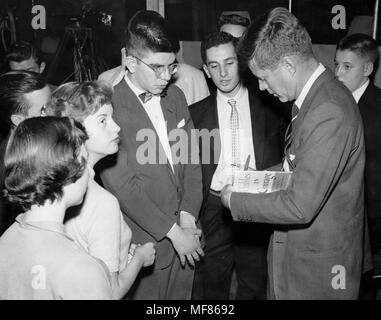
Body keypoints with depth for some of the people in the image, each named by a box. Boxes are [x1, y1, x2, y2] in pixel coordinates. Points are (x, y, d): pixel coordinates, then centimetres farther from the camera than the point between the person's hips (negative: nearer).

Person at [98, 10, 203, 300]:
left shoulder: (175, 96, 6)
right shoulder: (108, 107, -15)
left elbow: (190, 159, 7)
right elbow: (122, 185, -17)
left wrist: (188, 216, -4)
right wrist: (172, 231, -14)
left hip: (184, 236, 6)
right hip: (144, 242, -5)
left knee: (181, 294, 18)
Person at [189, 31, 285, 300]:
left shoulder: (268, 107, 3)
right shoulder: (196, 113, 4)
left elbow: (283, 161, 5)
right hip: (214, 209, 0)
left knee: (254, 287, 13)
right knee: (211, 287, 10)